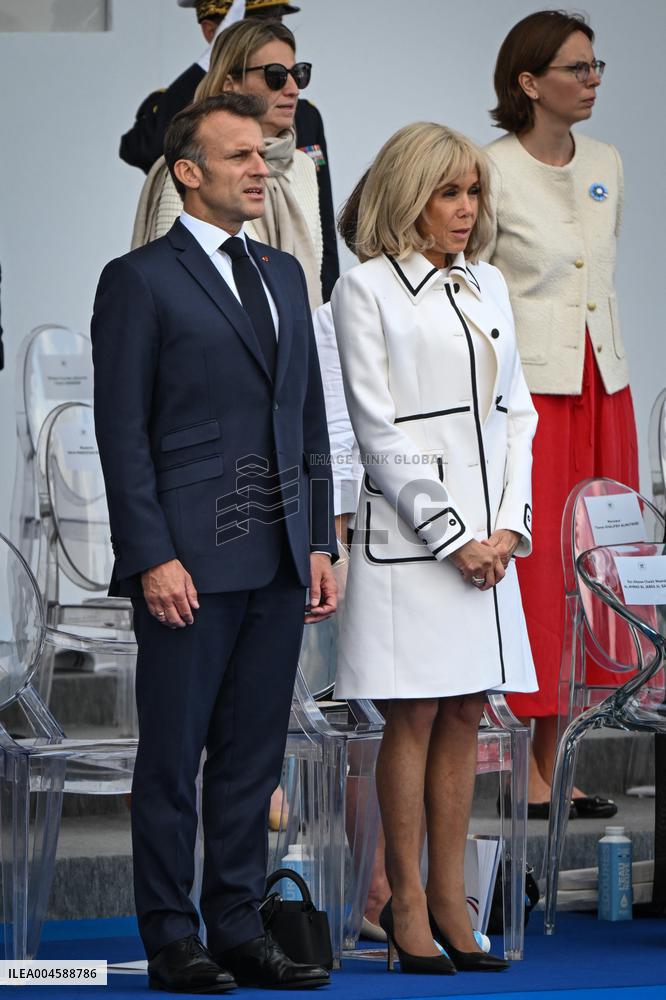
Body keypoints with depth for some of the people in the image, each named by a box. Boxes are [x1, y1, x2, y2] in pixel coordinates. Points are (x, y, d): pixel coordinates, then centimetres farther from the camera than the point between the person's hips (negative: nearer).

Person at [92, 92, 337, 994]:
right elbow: (123, 432, -8)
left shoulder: (284, 275, 16)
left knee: (254, 754, 9)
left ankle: (239, 928, 15)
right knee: (174, 758, 1)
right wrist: (152, 558, -14)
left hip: (278, 560, 6)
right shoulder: (140, 279, -4)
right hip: (189, 559, -6)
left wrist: (319, 542, 10)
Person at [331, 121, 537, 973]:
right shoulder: (366, 289, -4)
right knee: (413, 717, -3)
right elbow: (379, 430, -9)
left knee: (464, 716, 6)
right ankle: (406, 901, 4)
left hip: (489, 531, 6)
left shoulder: (488, 286, 14)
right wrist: (453, 536, -12)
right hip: (410, 529, -6)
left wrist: (510, 524, 0)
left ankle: (450, 898, 10)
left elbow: (516, 410, 14)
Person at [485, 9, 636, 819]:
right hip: (525, 387, -6)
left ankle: (553, 763, 11)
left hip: (601, 386, 7)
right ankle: (522, 768, 0)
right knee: (529, 567, -6)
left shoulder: (605, 167, 11)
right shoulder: (493, 174, -9)